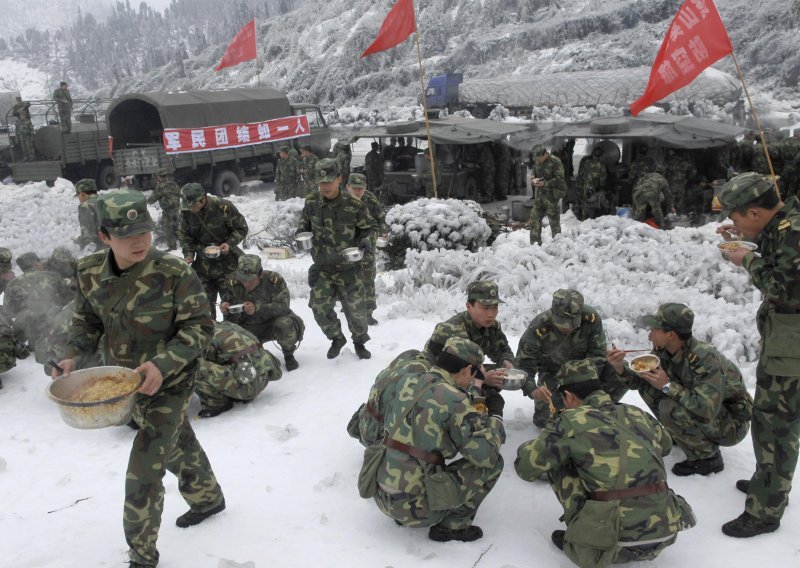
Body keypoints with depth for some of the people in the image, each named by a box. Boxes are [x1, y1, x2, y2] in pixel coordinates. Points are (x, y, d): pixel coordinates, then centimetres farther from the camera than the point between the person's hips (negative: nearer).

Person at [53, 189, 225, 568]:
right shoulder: (90, 272, -10)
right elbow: (87, 321, 5)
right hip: (126, 382, 6)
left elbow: (199, 326, -20)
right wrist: (72, 355, -12)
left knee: (143, 474, -6)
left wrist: (164, 364, -33)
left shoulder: (174, 274, -26)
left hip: (169, 384, -6)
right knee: (177, 445, 27)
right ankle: (208, 498, 54)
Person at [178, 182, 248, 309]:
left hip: (226, 262, -4)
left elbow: (241, 229, -8)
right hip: (202, 264, 4)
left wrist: (230, 244, -23)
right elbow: (184, 234, 8)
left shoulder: (224, 207, -19)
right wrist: (188, 253, -6)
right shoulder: (186, 212, -6)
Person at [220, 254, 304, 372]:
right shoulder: (233, 284, -13)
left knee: (284, 324, -36)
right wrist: (227, 311, -36)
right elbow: (233, 320, -11)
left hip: (274, 322, -3)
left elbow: (283, 306, -32)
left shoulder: (274, 280, -22)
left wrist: (257, 309, -45)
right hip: (250, 328, 3)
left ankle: (289, 356, -3)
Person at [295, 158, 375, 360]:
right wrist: (301, 233, -8)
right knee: (320, 308, -1)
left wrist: (366, 240, -19)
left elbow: (368, 228, 1)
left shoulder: (354, 205, -14)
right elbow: (304, 223, 13)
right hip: (322, 268, 2)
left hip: (349, 268, -2)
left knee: (356, 309, 8)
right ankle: (337, 338, 28)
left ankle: (360, 341, 37)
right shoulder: (311, 202, -5)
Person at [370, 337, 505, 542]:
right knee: (493, 463, 1)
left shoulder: (408, 381, 3)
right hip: (414, 507, -7)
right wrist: (495, 413, 1)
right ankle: (452, 525, 8)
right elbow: (486, 455, -14)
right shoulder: (454, 400, -18)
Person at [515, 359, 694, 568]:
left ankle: (582, 540, 14)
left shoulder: (572, 420, -4)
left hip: (615, 543, -5)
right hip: (665, 535, 6)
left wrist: (542, 444, 22)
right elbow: (665, 445, 33)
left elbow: (525, 466, 1)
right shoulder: (637, 414, 12)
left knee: (556, 463, 10)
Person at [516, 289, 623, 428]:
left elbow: (597, 354, -18)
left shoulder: (591, 318, -28)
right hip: (553, 373, -2)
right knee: (544, 419, -17)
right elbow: (524, 365, -25)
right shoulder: (538, 328, -33)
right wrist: (532, 390, -45)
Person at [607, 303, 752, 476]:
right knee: (648, 388, -3)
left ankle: (708, 458, -8)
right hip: (702, 407, 7)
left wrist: (668, 386, -31)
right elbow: (640, 381, -1)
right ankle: (681, 435, 13)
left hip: (732, 424, -7)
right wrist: (620, 368, -21)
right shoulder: (663, 351, -10)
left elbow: (707, 410, -37)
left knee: (670, 408, -29)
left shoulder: (704, 358, -32)